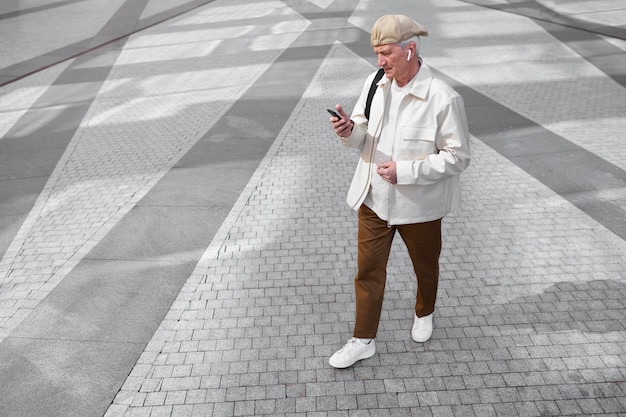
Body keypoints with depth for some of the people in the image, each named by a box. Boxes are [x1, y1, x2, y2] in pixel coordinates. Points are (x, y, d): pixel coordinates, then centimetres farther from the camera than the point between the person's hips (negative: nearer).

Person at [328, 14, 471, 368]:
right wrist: (350, 130, -20)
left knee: (425, 267, 21)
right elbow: (363, 135, 5)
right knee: (368, 270, 11)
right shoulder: (375, 83, -5)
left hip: (419, 204, -4)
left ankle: (424, 314, 52)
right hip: (374, 198, 4)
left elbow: (458, 157, -17)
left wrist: (405, 170, -25)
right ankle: (363, 341, 28)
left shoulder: (443, 98, -21)